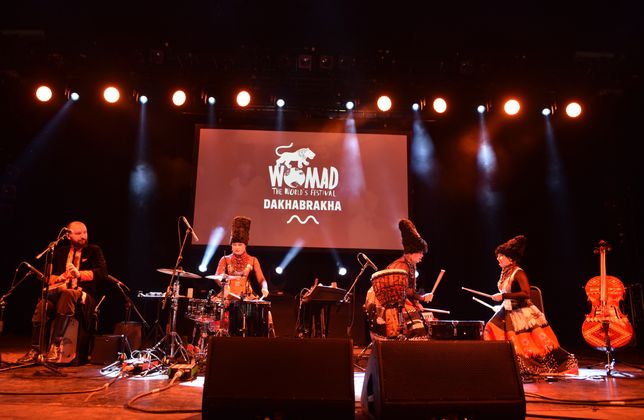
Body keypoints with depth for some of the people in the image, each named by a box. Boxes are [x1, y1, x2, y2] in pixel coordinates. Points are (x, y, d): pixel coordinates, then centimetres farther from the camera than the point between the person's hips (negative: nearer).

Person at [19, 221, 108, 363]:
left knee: (68, 294, -38)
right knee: (42, 305, -30)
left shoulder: (94, 250, 7)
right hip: (59, 292, 3)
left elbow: (103, 271, -9)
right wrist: (58, 279, -6)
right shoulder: (60, 252, 18)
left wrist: (80, 274, -24)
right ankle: (35, 349, -21)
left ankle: (56, 345, -39)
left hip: (83, 295, -3)